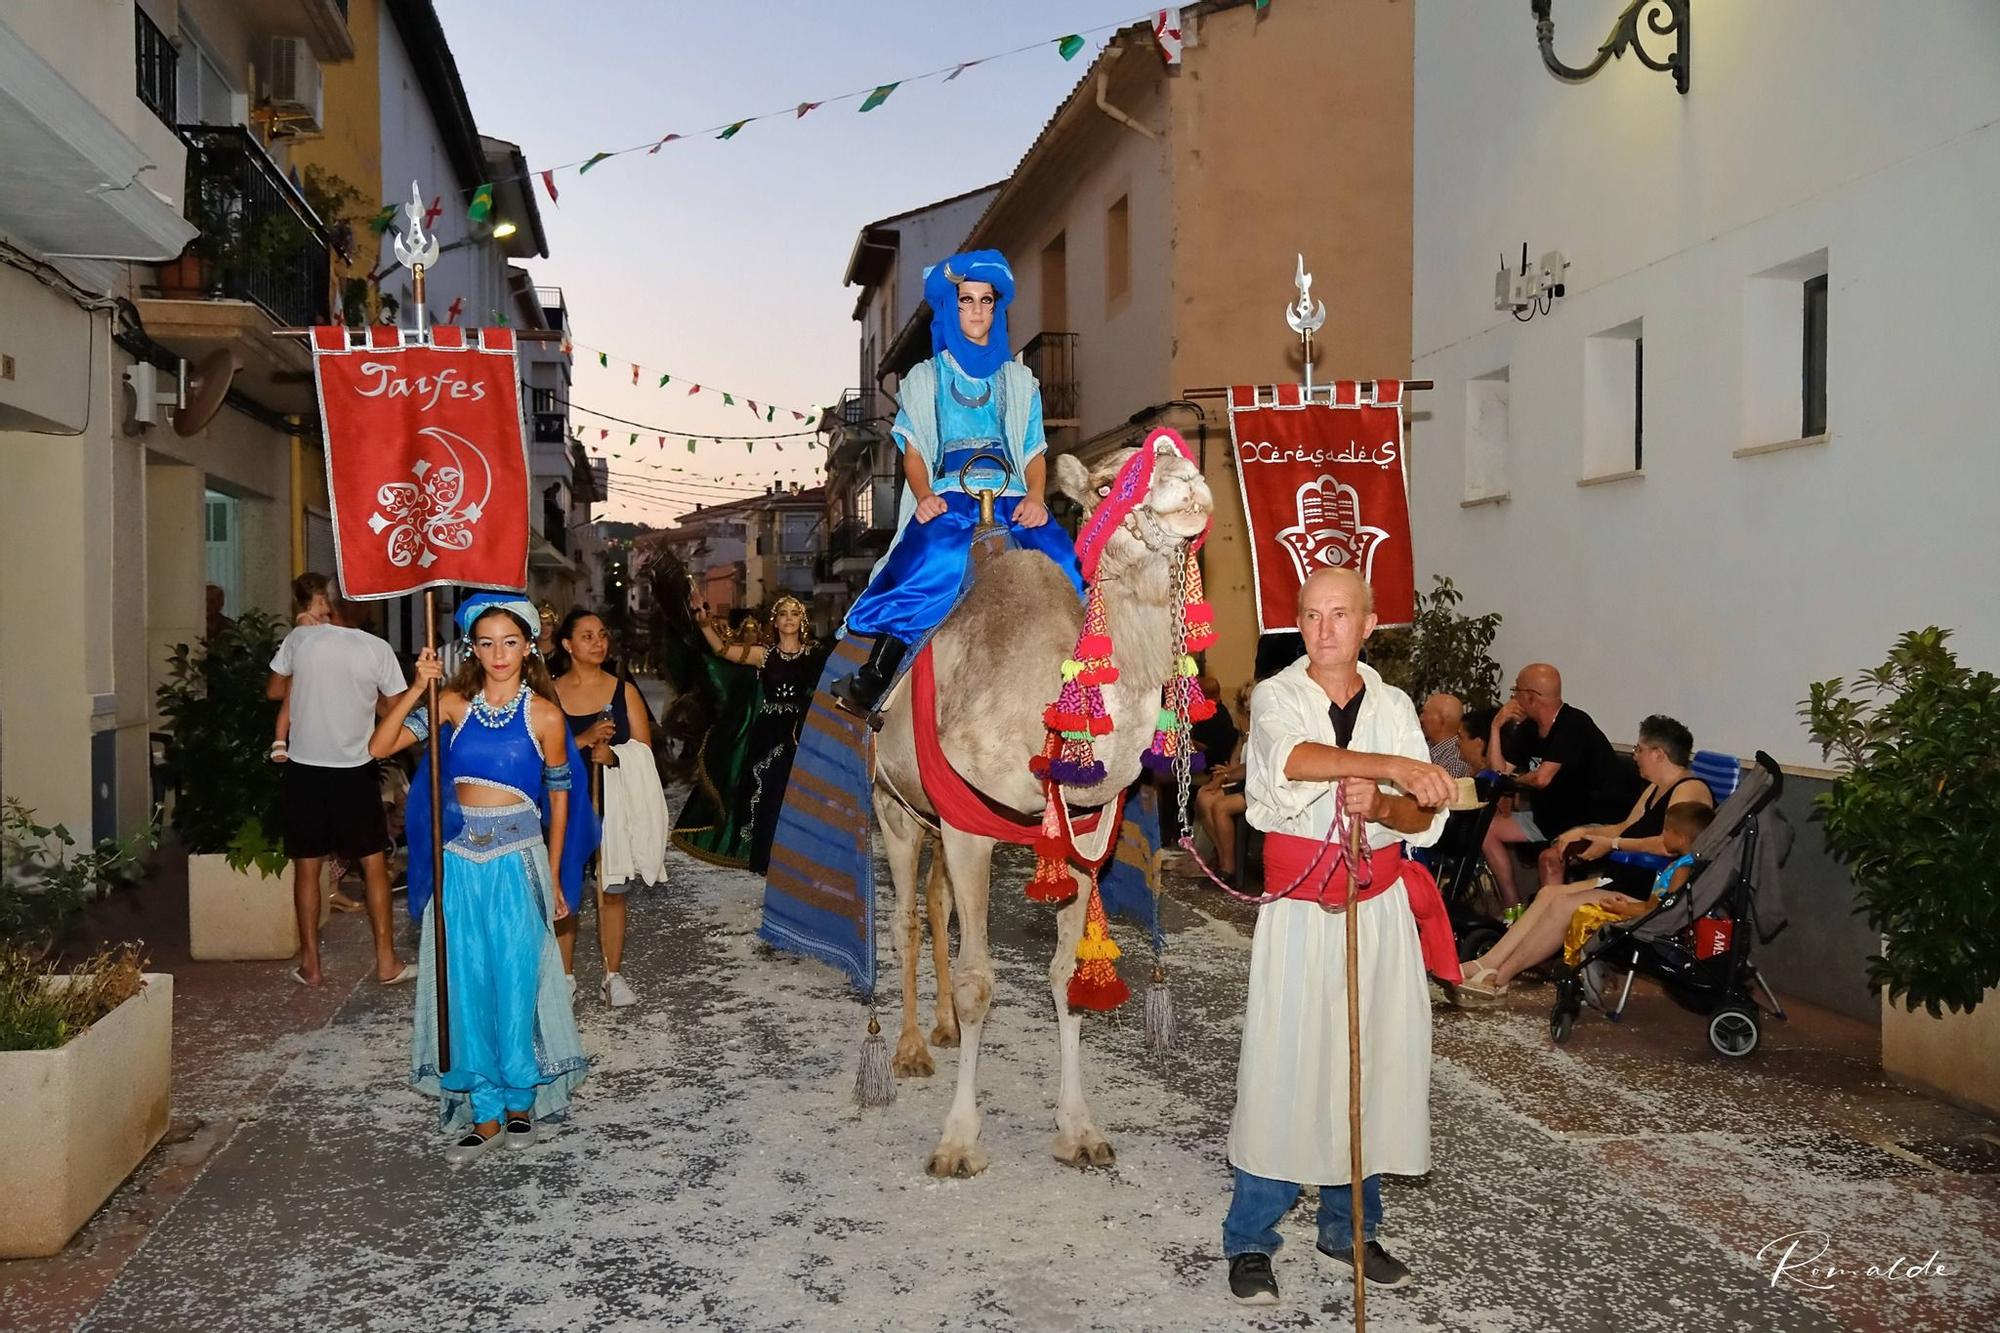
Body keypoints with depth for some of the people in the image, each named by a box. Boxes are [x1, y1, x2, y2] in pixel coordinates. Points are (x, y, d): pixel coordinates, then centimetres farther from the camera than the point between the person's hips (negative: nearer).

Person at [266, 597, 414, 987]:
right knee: (374, 864, 9)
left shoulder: (300, 638, -4)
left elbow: (274, 691, 7)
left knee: (307, 867, 9)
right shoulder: (377, 649, -8)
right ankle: (386, 962, 10)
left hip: (304, 766, 1)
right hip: (355, 768, -1)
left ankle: (310, 964, 14)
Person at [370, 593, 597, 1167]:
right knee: (468, 987, 5)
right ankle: (485, 1114, 16)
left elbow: (559, 797, 2)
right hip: (460, 861, 2)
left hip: (518, 860, -2)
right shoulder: (453, 703, 2)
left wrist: (554, 879, 3)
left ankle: (520, 1103, 22)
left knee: (516, 983, 4)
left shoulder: (544, 714, -3)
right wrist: (416, 688, -17)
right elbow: (379, 747, -6)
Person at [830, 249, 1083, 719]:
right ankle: (873, 680, -32)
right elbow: (914, 453, 10)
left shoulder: (1019, 380, 23)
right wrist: (925, 495, -11)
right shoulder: (925, 377, 19)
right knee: (937, 554, -37)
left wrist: (1035, 497, -6)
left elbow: (1035, 453, 15)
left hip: (1011, 496, 2)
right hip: (948, 493, -2)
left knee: (1062, 557, -30)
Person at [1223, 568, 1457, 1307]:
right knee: (1281, 1066, -4)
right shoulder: (1276, 696, -1)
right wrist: (1392, 766, -33)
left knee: (1373, 1065, 9)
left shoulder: (1395, 706, 9)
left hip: (1380, 908, 4)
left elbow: (1426, 817, 1)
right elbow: (1289, 757, -25)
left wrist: (1381, 804, -20)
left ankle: (1350, 1227, 26)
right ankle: (1250, 1240, 10)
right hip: (1298, 908, -4)